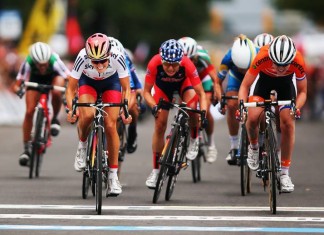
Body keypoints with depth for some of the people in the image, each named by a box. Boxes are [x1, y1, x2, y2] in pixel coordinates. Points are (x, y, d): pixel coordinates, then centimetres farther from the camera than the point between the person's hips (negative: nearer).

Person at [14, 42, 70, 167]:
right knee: (29, 112, -12)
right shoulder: (28, 63, -36)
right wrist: (18, 89, -59)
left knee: (56, 93, -37)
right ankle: (26, 149, -1)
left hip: (53, 75, -1)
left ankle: (55, 119, -7)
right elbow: (17, 83, -36)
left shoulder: (55, 61, -39)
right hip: (36, 78, 1)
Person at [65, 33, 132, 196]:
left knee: (111, 126, -10)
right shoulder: (83, 57, -36)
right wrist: (71, 109, -43)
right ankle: (82, 146, 1)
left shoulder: (118, 57, -36)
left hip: (111, 82, 0)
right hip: (88, 81, 0)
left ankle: (113, 176, 0)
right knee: (87, 115, -29)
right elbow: (71, 89, -26)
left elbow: (126, 88, -24)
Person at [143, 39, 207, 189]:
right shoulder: (154, 64, -38)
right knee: (160, 125, -6)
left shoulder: (187, 64, -40)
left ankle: (194, 140, -2)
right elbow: (146, 91, -26)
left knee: (192, 106, -32)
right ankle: (156, 170, 7)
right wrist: (154, 107, -44)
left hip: (183, 83, -1)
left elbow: (201, 93, -32)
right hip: (163, 85, 1)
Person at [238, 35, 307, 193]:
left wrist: (296, 107, -38)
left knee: (288, 122, -14)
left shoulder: (298, 62, -35)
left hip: (286, 82, 1)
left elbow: (302, 91, -18)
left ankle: (284, 173, -4)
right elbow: (245, 86, -25)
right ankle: (253, 147, 12)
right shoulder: (262, 57, -38)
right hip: (264, 79, 0)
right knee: (253, 117, -22)